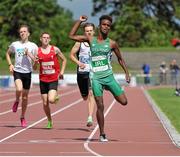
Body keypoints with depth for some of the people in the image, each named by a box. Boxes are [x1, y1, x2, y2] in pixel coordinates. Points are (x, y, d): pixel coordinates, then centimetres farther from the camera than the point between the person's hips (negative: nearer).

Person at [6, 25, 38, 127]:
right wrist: (10, 64, 7)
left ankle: (23, 117, 22)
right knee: (19, 89, -28)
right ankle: (17, 101, 6)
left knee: (25, 96, 7)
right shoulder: (15, 44, 4)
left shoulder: (33, 46, 1)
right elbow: (8, 53, 21)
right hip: (17, 71, -1)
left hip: (27, 72, 1)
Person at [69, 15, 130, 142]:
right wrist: (80, 21, 0)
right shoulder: (91, 40, 5)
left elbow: (120, 59, 15)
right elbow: (72, 36, 4)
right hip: (96, 78, -1)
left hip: (109, 76, 1)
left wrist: (127, 73, 9)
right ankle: (102, 134, 4)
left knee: (124, 102, -2)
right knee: (100, 106, -7)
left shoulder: (112, 43, 4)